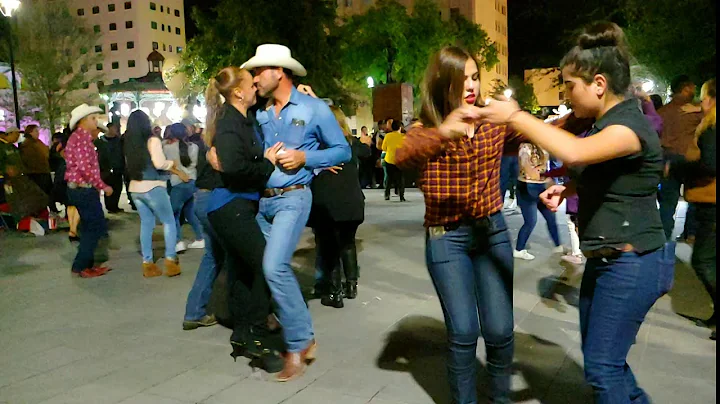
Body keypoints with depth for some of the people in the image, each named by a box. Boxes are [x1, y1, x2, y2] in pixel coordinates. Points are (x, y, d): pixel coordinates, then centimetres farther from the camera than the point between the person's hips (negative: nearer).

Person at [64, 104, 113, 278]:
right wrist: (103, 186, -18)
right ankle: (80, 267, 2)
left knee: (91, 228, 16)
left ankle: (86, 263, 23)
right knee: (95, 228, -4)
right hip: (84, 189, -10)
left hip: (80, 188, 10)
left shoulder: (79, 137, 18)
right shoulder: (81, 137, -15)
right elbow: (85, 167, -24)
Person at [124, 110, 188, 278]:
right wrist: (173, 165, -1)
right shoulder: (152, 140, -11)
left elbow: (129, 165, 16)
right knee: (169, 222, 5)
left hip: (135, 188, 6)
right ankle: (170, 260, -3)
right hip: (153, 187, -6)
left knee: (146, 223, 12)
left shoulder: (128, 143, 7)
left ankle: (147, 263, 11)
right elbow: (159, 163, -21)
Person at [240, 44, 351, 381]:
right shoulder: (261, 114, 12)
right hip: (262, 200, 6)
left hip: (293, 198, -6)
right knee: (274, 268, 7)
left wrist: (304, 157, -14)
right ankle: (302, 336, 23)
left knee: (275, 266, -20)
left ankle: (299, 343, -4)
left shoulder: (314, 109, -3)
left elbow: (342, 151, -1)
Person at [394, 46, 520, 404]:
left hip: (493, 231, 2)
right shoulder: (426, 129, -5)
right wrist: (442, 134, -44)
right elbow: (401, 158, -27)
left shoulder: (495, 123, 5)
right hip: (446, 238, -2)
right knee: (464, 332, -5)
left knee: (500, 330, 2)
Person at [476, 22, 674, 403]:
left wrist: (514, 116, -32)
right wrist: (566, 188, 5)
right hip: (604, 259, 10)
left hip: (633, 263, -10)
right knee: (600, 355, 20)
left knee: (602, 365, 1)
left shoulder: (630, 125, -21)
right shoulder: (603, 124, 9)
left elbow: (574, 153, -41)